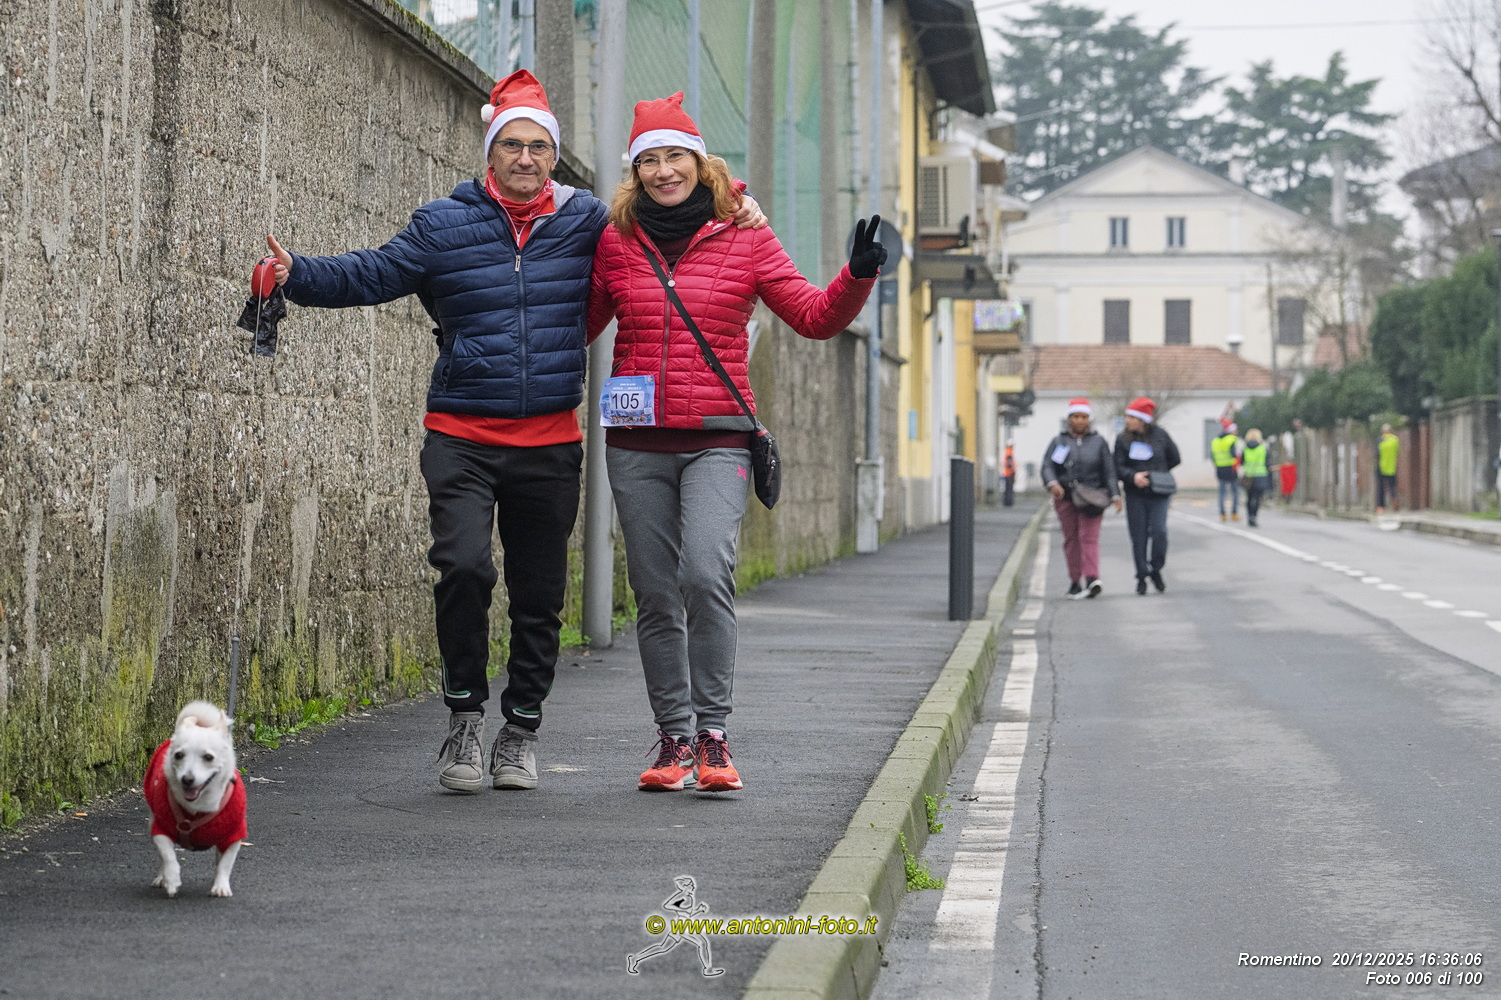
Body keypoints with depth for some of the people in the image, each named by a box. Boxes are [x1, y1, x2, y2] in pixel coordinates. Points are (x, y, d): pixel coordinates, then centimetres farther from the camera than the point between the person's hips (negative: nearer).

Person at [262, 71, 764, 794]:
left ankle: (520, 732, 23)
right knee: (463, 565, -21)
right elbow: (373, 275, 1)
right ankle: (464, 713, -3)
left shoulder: (587, 221, 7)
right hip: (462, 440, -2)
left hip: (550, 444, 2)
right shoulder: (444, 224, 3)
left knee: (540, 594, 7)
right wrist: (297, 276, -13)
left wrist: (732, 216, 7)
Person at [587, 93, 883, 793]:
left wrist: (858, 276, -13)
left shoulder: (744, 240, 4)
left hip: (717, 439, -2)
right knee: (655, 595, 4)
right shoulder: (615, 242, 8)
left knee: (707, 573, -21)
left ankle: (712, 735, -15)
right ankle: (673, 740, 13)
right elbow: (580, 325, 20)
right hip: (637, 444, 2)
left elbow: (816, 317, 3)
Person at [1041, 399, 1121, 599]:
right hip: (1065, 497, 1)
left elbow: (1109, 470, 6)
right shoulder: (1059, 442, 9)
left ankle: (1092, 579, -25)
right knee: (1071, 539, 4)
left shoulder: (1098, 442, 10)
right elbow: (1047, 466, -3)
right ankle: (1075, 581, 10)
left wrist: (1115, 495, -5)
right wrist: (1053, 484, -23)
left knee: (1089, 537, -13)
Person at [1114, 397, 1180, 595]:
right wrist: (1133, 476, -21)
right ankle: (1142, 576, 12)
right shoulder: (1123, 439, 4)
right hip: (1135, 495, 1)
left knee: (1159, 531, -14)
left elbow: (1174, 459, 13)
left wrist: (1154, 474, 9)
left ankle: (1156, 571, 6)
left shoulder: (1161, 436, 3)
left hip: (1159, 493, -1)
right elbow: (1118, 467, -2)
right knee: (1138, 536, 1)